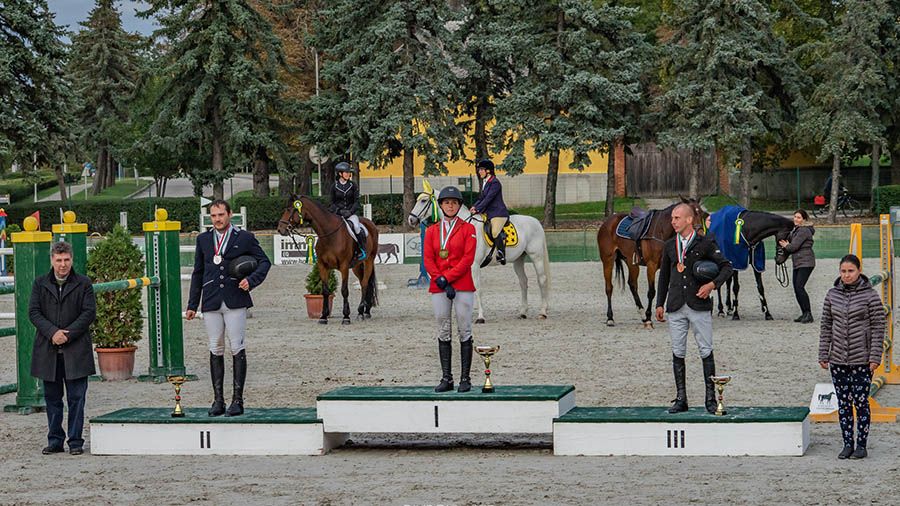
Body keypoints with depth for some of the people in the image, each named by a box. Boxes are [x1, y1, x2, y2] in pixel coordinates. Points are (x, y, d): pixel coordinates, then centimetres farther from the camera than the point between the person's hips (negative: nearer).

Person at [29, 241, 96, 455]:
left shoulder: (83, 284, 3)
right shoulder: (40, 284, 9)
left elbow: (89, 312, -4)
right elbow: (34, 312, 1)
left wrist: (67, 334, -13)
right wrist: (52, 333, -14)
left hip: (76, 350, -2)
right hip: (48, 350, 2)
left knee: (76, 397, -1)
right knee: (52, 397, 8)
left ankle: (75, 441, 5)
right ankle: (55, 440, 15)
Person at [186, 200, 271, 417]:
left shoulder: (244, 238, 5)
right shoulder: (203, 240, 15)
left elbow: (264, 262, 9)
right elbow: (197, 274, 19)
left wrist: (251, 280, -10)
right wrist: (192, 305, 15)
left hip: (235, 301, -3)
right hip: (212, 303, 3)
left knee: (237, 349, -5)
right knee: (215, 350, 3)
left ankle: (237, 400, -2)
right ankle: (218, 400, 7)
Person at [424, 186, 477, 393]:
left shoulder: (467, 229, 2)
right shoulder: (432, 231, 11)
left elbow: (468, 258, -8)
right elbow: (428, 259, 4)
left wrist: (447, 277, -15)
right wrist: (440, 281, -11)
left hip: (463, 286, -3)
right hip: (439, 288, 3)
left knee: (464, 331, -2)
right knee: (443, 333, 5)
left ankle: (465, 379, 1)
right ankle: (446, 378, 9)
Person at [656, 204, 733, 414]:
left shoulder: (705, 243, -1)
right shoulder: (670, 245, 11)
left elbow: (726, 266, 2)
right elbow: (664, 276, 18)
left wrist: (713, 284, -14)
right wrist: (660, 304, 14)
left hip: (699, 305, -4)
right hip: (676, 307, 4)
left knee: (706, 351, -1)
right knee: (678, 352, 4)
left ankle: (711, 398, 4)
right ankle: (681, 399, 10)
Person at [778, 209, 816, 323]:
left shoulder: (804, 231, -13)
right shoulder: (796, 230, 19)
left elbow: (794, 246, -16)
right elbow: (789, 240, 20)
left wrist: (785, 246, 3)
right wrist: (786, 245, -1)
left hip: (805, 263, -10)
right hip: (797, 264, 10)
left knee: (799, 287, -17)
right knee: (796, 289, 8)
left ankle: (808, 314, -16)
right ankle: (804, 314, 14)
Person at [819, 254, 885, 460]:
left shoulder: (870, 295, -6)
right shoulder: (832, 295, 5)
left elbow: (878, 327, -6)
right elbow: (826, 326, 9)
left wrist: (875, 357, -11)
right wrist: (823, 355, 5)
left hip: (862, 360, -4)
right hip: (838, 360, 4)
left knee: (861, 402, -1)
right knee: (843, 404, 8)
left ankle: (861, 445, 9)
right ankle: (847, 444, 16)